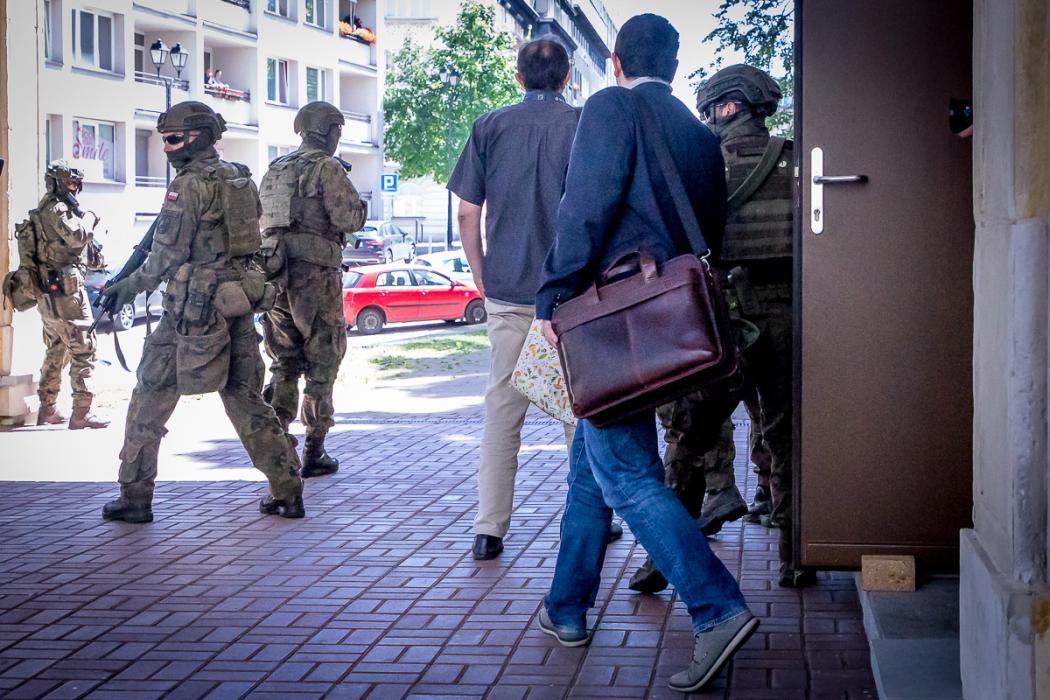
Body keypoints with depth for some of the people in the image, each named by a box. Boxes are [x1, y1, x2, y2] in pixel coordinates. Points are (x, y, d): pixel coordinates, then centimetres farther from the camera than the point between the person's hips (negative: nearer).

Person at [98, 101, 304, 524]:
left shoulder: (188, 186, -11)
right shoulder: (241, 180, 12)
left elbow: (167, 256, -12)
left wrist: (128, 288, 2)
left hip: (194, 307, -7)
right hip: (238, 302, 7)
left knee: (150, 400, 4)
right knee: (245, 400, 12)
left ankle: (135, 497, 6)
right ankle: (287, 493, 10)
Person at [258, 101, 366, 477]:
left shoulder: (274, 171, 15)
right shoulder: (327, 168, -8)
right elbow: (350, 220, -13)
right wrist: (355, 203, 7)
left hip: (276, 275, 6)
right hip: (315, 275, -6)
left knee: (283, 364, 13)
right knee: (321, 364, 3)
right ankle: (314, 453, 5)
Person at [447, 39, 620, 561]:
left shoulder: (489, 127, 3)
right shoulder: (583, 126, -2)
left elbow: (467, 211, 2)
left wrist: (479, 273, 13)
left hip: (506, 288, 2)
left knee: (502, 406, 6)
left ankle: (489, 529, 3)